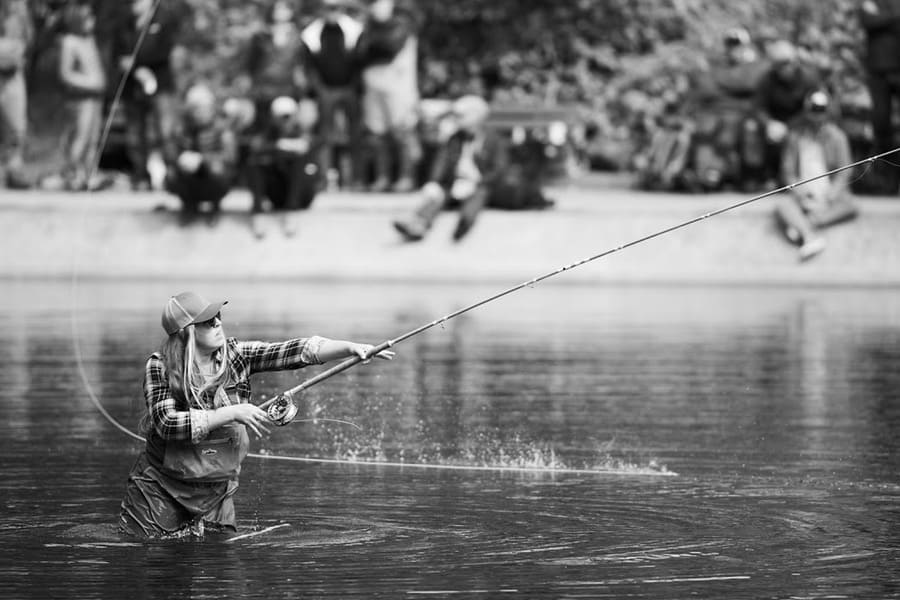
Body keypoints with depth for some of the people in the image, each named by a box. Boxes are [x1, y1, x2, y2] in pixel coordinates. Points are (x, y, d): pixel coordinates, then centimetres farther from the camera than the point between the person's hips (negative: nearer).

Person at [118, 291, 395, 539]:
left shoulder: (236, 356, -6)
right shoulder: (160, 367, -15)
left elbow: (294, 352, -13)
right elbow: (166, 424, -26)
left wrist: (351, 348, -26)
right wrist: (231, 413, -28)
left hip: (216, 489, 3)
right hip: (161, 488, -3)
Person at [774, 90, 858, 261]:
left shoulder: (836, 136, 1)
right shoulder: (796, 135, 4)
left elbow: (843, 174, -3)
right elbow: (788, 171, 4)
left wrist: (827, 201, -17)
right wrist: (802, 196, -13)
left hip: (831, 192, 0)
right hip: (804, 192, 0)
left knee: (851, 208, -33)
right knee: (782, 207, -32)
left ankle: (802, 226, -44)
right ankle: (811, 236, -57)